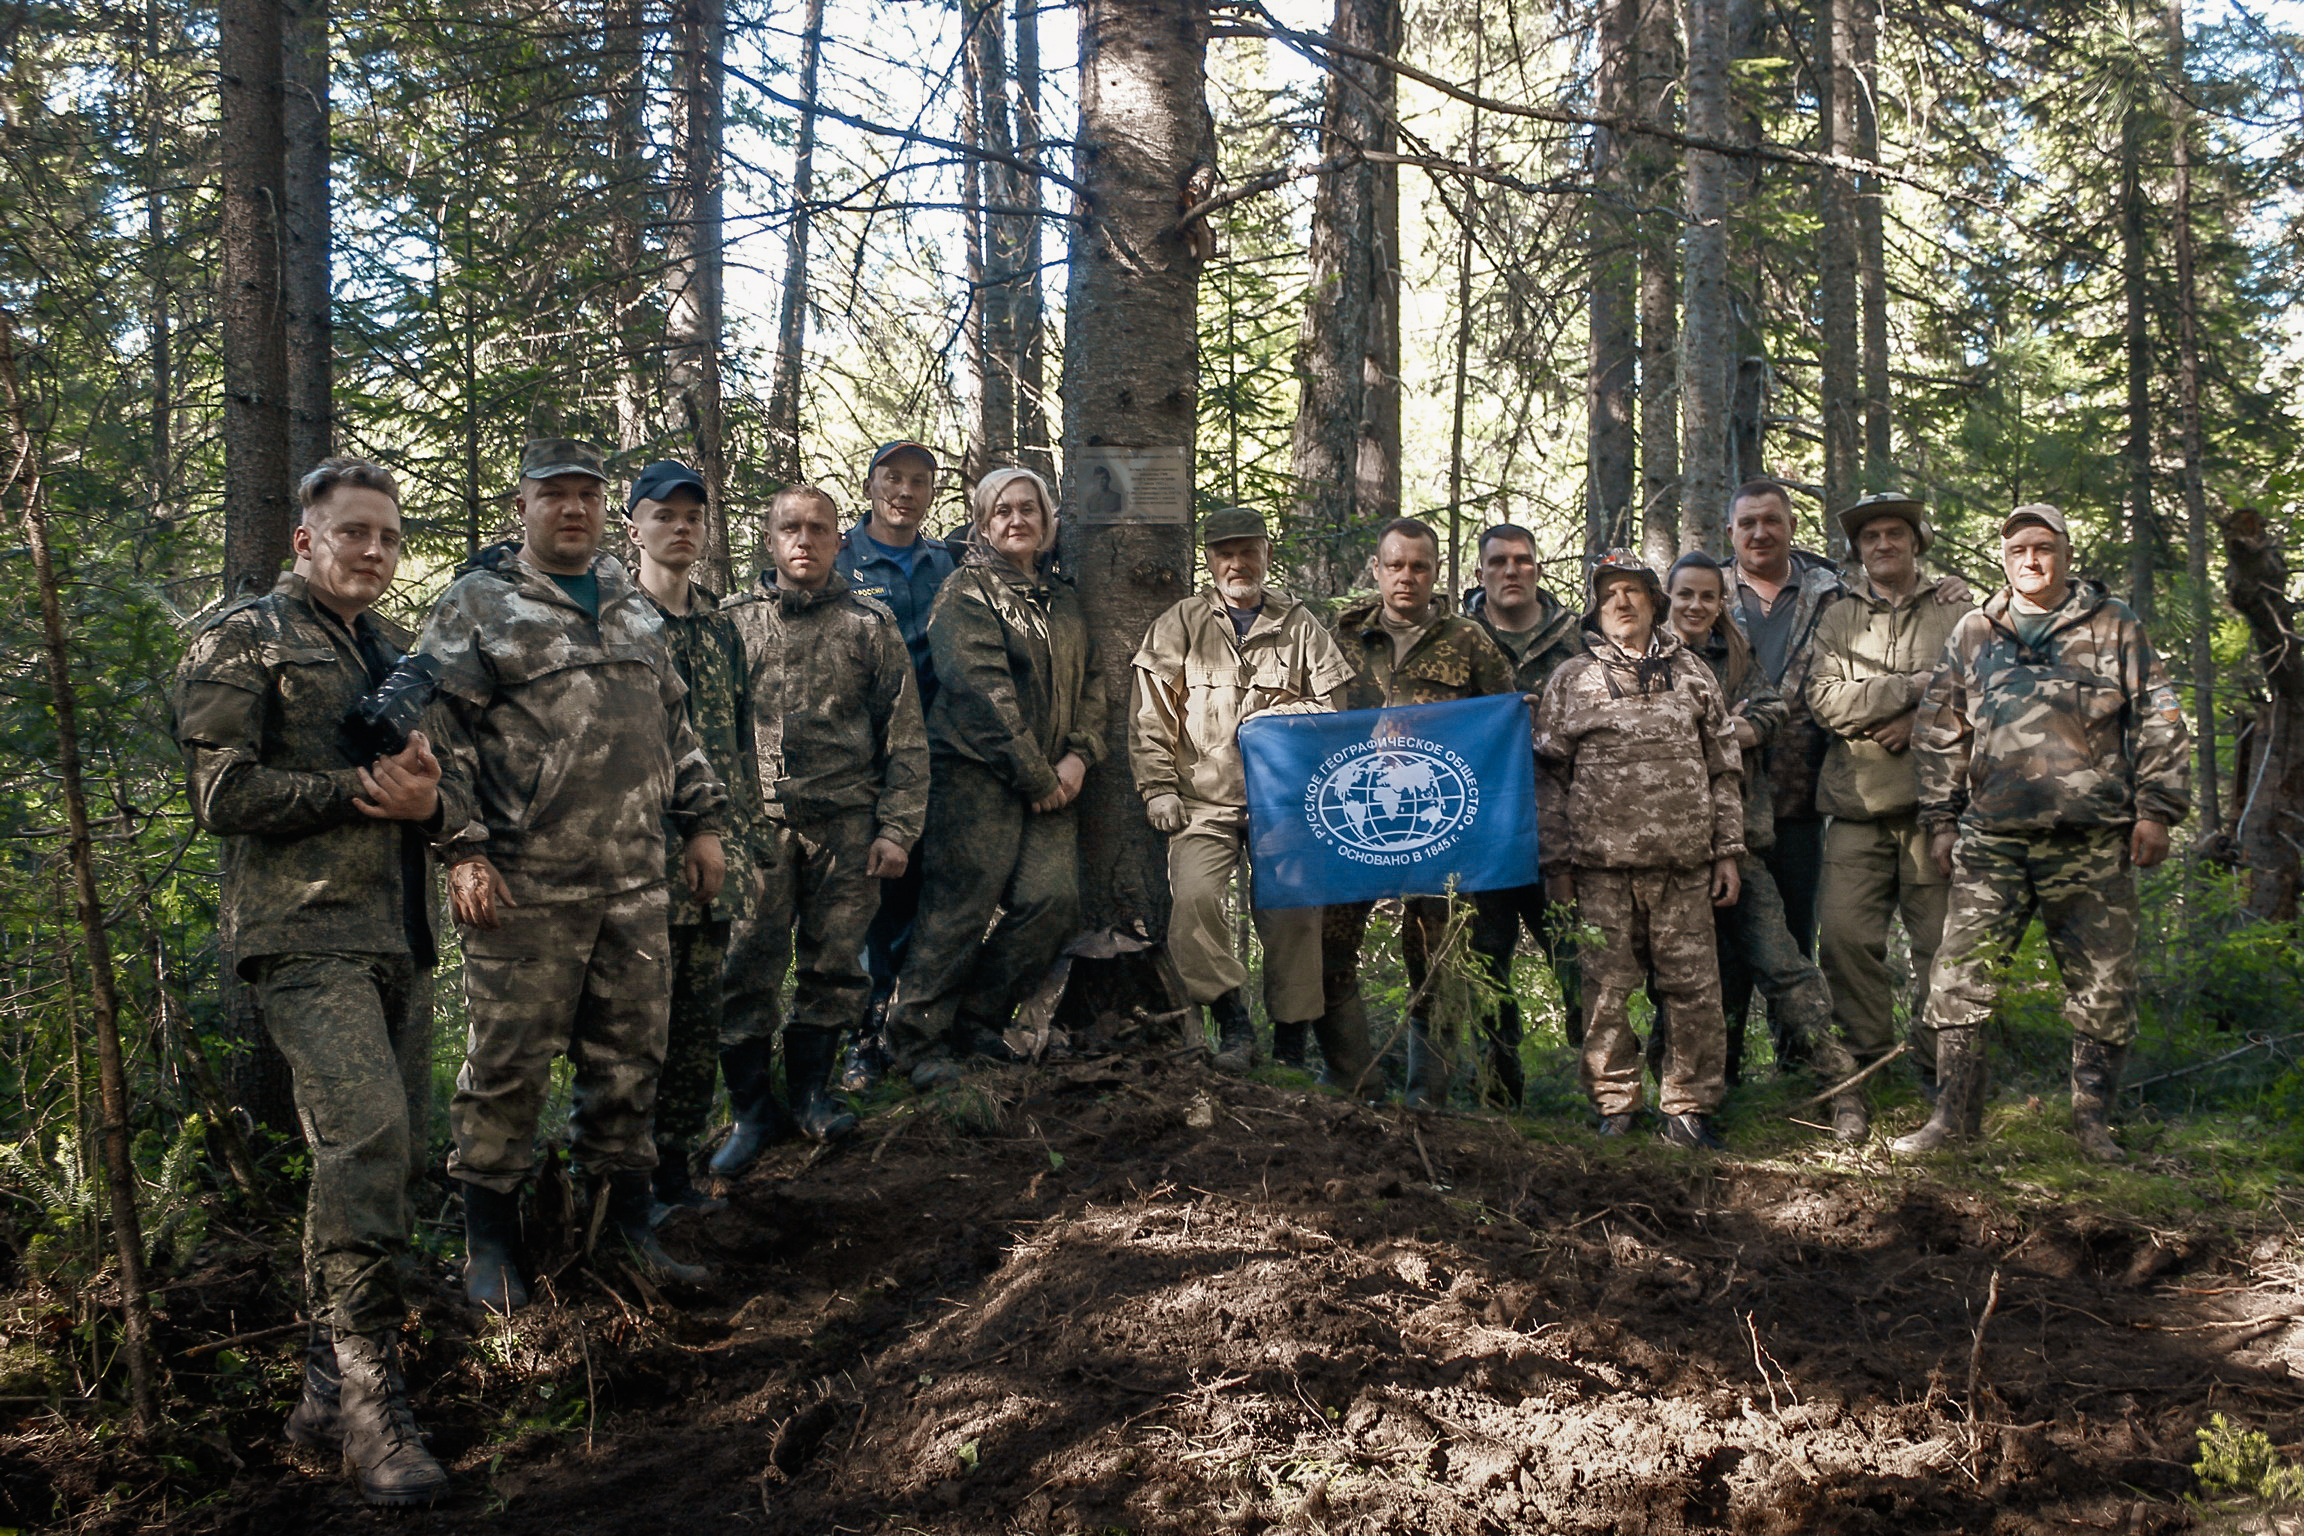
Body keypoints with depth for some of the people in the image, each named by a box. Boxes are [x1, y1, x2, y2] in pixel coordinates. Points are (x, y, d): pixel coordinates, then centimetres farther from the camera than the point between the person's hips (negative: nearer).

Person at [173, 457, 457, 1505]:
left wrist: (428, 799, -4)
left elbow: (455, 793, 20)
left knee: (388, 1152, 6)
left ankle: (328, 1390, 17)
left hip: (398, 935, 7)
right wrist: (366, 789, -9)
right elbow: (222, 792, -8)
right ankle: (369, 1391, -16)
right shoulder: (245, 639, 2)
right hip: (307, 932, -7)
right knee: (365, 1134, -22)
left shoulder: (398, 653, 22)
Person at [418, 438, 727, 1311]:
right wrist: (462, 851, -15)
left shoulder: (632, 608, 18)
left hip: (635, 882, 6)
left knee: (631, 1057, 11)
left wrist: (702, 822, 19)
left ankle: (625, 1220, 25)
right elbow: (440, 737, -7)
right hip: (525, 887, -5)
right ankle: (489, 1243, 14)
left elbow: (675, 724, 25)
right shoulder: (475, 606, -1)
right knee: (508, 1063, 0)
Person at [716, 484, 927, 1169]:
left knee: (834, 962, 7)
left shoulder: (869, 625, 8)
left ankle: (810, 1087, 24)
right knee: (748, 965, -2)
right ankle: (752, 1108, 10)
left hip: (848, 822, 0)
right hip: (758, 822, 0)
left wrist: (897, 827, -1)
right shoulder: (734, 623, 10)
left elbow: (904, 736, 6)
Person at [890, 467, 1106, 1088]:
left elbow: (1088, 682, 17)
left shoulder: (1062, 600, 20)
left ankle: (978, 1016, 10)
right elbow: (984, 693, -12)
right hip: (976, 775, -7)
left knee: (1054, 900, -6)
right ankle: (920, 1043, 3)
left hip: (1048, 782, 7)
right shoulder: (966, 594, -4)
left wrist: (1079, 755, 0)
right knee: (961, 908, -8)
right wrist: (1036, 777, -12)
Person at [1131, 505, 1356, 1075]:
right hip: (1204, 799, 0)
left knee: (1293, 908, -10)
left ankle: (1291, 1042, 3)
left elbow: (1331, 715, 14)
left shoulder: (1301, 627, 14)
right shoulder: (1179, 626, 12)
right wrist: (1159, 787, 0)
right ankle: (1232, 1022, -11)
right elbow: (1152, 717, 9)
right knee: (1192, 895, -23)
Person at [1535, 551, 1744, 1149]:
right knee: (1607, 989, 2)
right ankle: (1614, 1106, 13)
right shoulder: (1570, 682, 9)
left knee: (1693, 987, 1)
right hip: (1602, 864, -1)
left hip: (1684, 864, 1)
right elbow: (1549, 777, 7)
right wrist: (1556, 863, 2)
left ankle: (1688, 1107, 11)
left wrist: (1728, 852, 8)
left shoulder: (1692, 675, 14)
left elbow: (1724, 770, 15)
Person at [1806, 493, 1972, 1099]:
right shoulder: (1838, 619, 13)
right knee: (1845, 935, -5)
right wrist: (1914, 687, -9)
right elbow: (1825, 700, -2)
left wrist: (1915, 723, -13)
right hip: (1858, 803, 1)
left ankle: (1939, 1067, 12)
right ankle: (1864, 1061, 8)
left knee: (1941, 940, 0)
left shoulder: (1955, 610, 10)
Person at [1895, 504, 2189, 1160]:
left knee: (2103, 986, 2)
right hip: (1993, 840, 2)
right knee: (1959, 976, -3)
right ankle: (1954, 1114, 8)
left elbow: (2157, 722, 6)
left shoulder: (2112, 627, 8)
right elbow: (1941, 734, 16)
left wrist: (2155, 810, -1)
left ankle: (2092, 1119, 16)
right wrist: (1940, 821, 12)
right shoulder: (1972, 633, 13)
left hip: (2091, 842, -1)